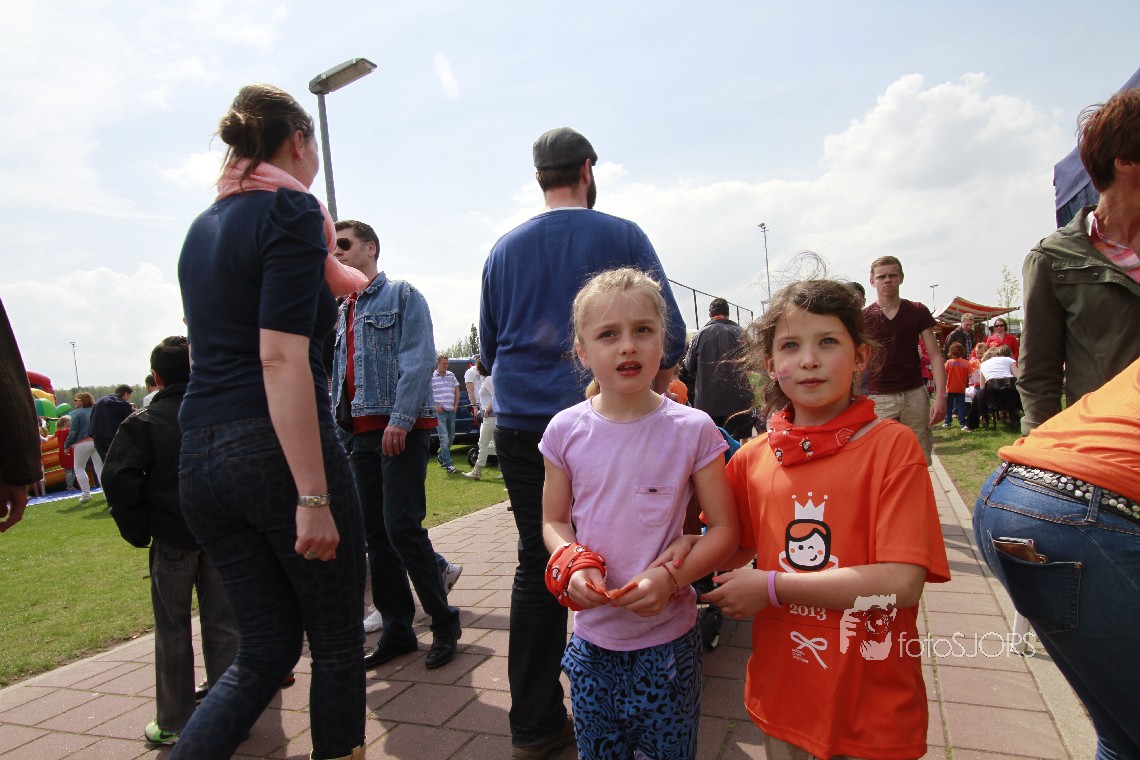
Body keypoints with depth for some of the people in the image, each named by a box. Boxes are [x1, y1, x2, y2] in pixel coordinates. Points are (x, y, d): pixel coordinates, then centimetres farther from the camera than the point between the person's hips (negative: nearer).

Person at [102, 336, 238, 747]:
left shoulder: (144, 421, -6)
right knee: (222, 621, 10)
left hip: (172, 537, -2)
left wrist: (137, 531, -4)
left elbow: (118, 477, -14)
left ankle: (175, 722, 20)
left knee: (173, 629, 10)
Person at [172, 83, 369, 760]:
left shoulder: (204, 226, 17)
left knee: (267, 647, 16)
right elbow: (281, 357, -19)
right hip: (277, 451, -8)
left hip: (202, 454, 8)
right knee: (338, 642, 10)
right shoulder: (291, 209, -7)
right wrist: (313, 496, -20)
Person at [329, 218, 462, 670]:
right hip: (363, 432, 8)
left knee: (402, 526, -12)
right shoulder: (342, 313, 22)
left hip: (403, 428, -7)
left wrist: (400, 419, -20)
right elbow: (339, 376, 22)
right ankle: (396, 629, 18)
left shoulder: (402, 295, 1)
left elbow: (418, 360, -11)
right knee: (375, 532, 7)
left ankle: (444, 624, 4)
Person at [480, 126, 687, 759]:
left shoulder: (504, 249, 11)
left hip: (518, 424, 4)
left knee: (535, 567, 10)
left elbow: (488, 348, 18)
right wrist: (648, 391, 16)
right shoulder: (622, 236, 0)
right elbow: (669, 334, -1)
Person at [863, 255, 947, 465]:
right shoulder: (863, 318, 2)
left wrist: (940, 396, -7)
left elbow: (935, 356, 4)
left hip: (915, 394, 2)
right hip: (879, 398, -1)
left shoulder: (918, 312, 6)